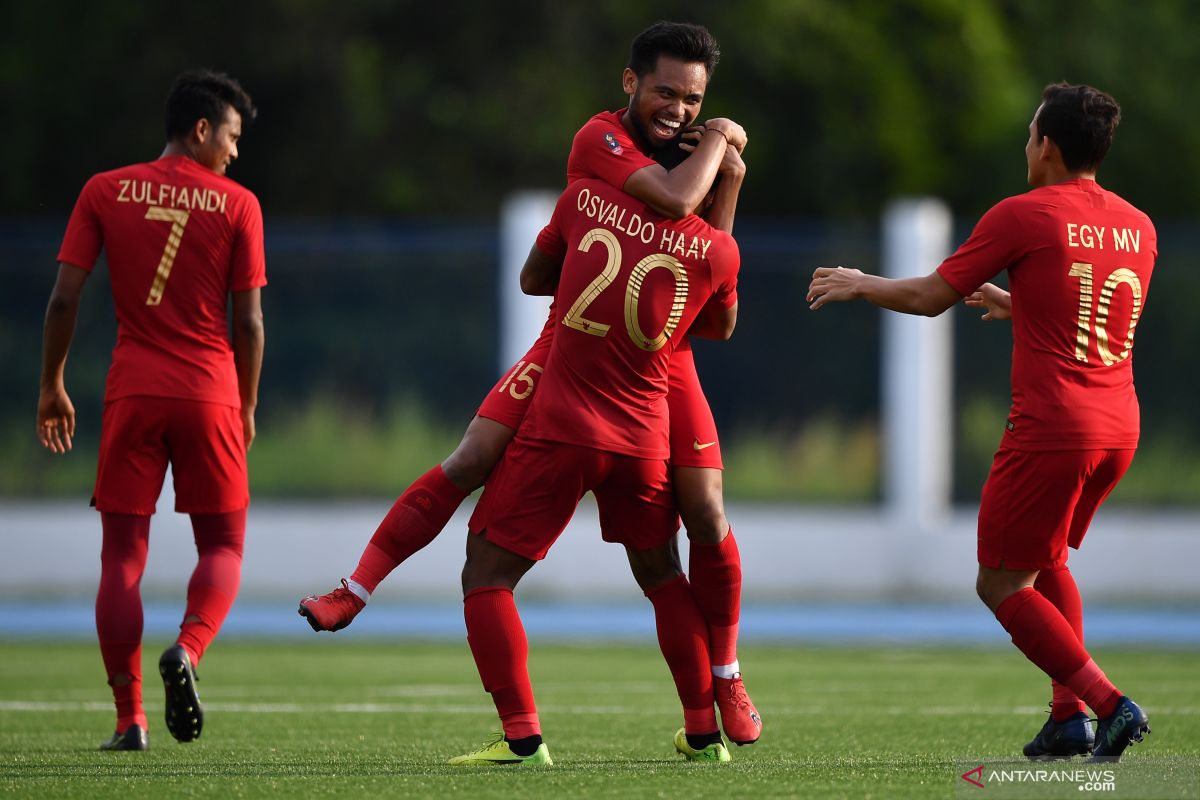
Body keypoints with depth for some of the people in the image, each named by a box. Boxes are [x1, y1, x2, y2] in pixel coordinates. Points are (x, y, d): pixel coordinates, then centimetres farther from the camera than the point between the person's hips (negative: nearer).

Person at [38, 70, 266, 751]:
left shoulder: (105, 192, 5)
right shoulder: (237, 205, 0)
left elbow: (65, 299, 1)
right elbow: (249, 323, 0)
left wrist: (53, 386, 11)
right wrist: (247, 407, 12)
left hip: (132, 391, 1)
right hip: (211, 393, -1)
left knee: (123, 555, 5)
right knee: (223, 547, 10)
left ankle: (130, 720, -1)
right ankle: (187, 651, -20)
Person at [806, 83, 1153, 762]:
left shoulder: (1023, 216, -7)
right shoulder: (1138, 227, 11)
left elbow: (930, 297, 0)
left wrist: (860, 285, 17)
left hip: (1051, 428, -7)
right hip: (1120, 428, 7)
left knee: (1002, 584, 2)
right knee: (1049, 561, 24)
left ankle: (1109, 703, -11)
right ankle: (1069, 715, 14)